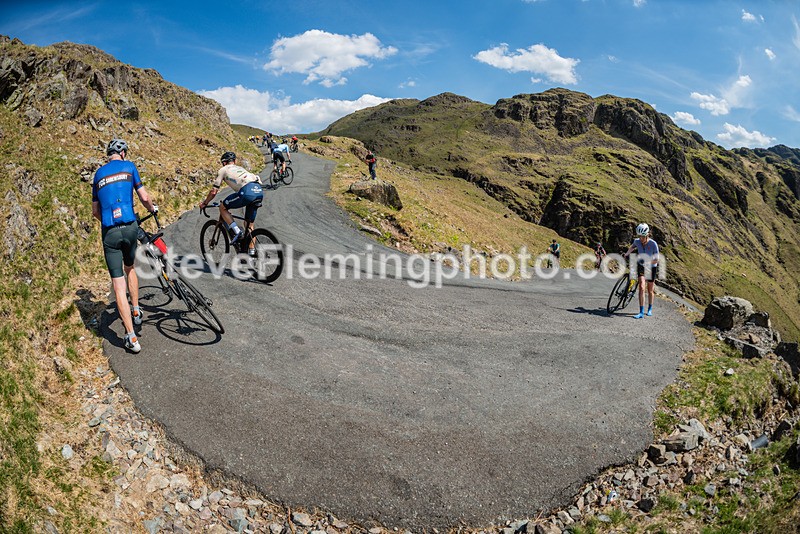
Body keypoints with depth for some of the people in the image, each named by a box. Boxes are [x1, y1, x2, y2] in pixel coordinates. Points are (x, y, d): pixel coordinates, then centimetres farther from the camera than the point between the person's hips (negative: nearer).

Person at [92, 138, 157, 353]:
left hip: (109, 232, 1)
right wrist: (152, 208, 25)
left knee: (118, 282, -1)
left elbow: (95, 211, 18)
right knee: (129, 267, 28)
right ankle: (136, 312, 32)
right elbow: (144, 197, 3)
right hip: (130, 228, -1)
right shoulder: (128, 166, 7)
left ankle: (132, 338, -4)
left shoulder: (99, 174, 15)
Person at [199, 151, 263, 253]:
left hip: (247, 191, -6)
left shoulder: (223, 170, 20)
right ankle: (252, 250, 18)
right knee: (250, 225, 21)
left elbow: (214, 191, 19)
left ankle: (236, 231, 0)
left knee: (223, 207, 15)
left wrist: (204, 203, 34)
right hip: (260, 191, 6)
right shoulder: (241, 168, 36)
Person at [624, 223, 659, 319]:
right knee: (641, 287, -16)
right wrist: (627, 254, 8)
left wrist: (646, 262, -34)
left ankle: (650, 309, 33)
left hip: (651, 267, -1)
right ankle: (641, 312, -17)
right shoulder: (637, 241, -14)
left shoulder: (653, 244, -24)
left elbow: (656, 260, -21)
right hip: (641, 266, 1)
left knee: (650, 290, 11)